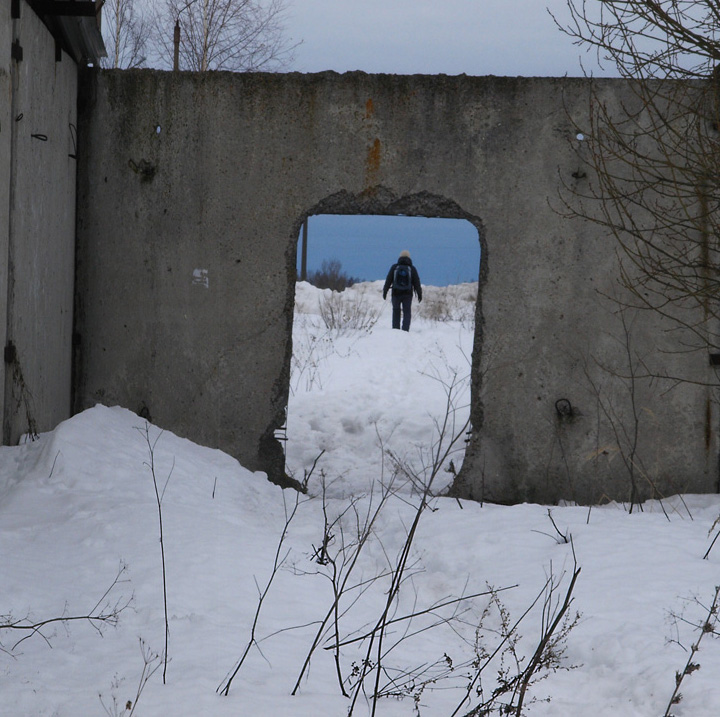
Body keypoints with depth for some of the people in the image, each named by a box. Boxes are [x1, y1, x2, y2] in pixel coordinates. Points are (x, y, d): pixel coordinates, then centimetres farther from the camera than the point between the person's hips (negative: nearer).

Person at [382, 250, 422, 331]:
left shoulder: (394, 267, 1)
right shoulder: (412, 269, 1)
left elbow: (388, 280, 2)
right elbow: (417, 283, 3)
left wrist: (385, 291, 8)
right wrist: (419, 294, 10)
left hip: (396, 294, 0)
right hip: (407, 294, 0)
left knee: (396, 312, 11)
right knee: (407, 312, 4)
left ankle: (395, 328, 7)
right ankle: (405, 329, -7)